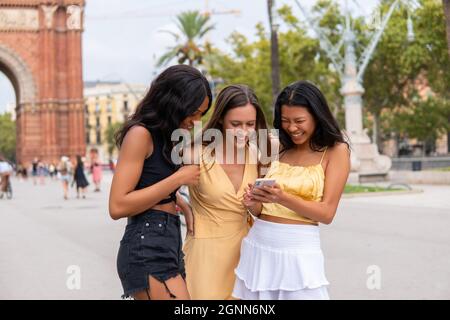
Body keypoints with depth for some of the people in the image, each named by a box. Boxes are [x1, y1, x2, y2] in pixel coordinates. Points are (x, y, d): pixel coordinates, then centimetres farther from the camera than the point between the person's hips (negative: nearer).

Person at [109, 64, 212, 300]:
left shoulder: (166, 137, 19)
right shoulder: (140, 133, -10)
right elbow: (118, 206, -17)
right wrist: (178, 179, -14)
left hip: (167, 244, 10)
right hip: (147, 247, -10)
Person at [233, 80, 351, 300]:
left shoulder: (336, 151, -1)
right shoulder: (279, 149, 11)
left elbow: (326, 213, -9)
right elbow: (263, 211, 14)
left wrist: (283, 198, -22)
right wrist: (253, 203, -9)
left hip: (299, 249, -4)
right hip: (258, 246, 4)